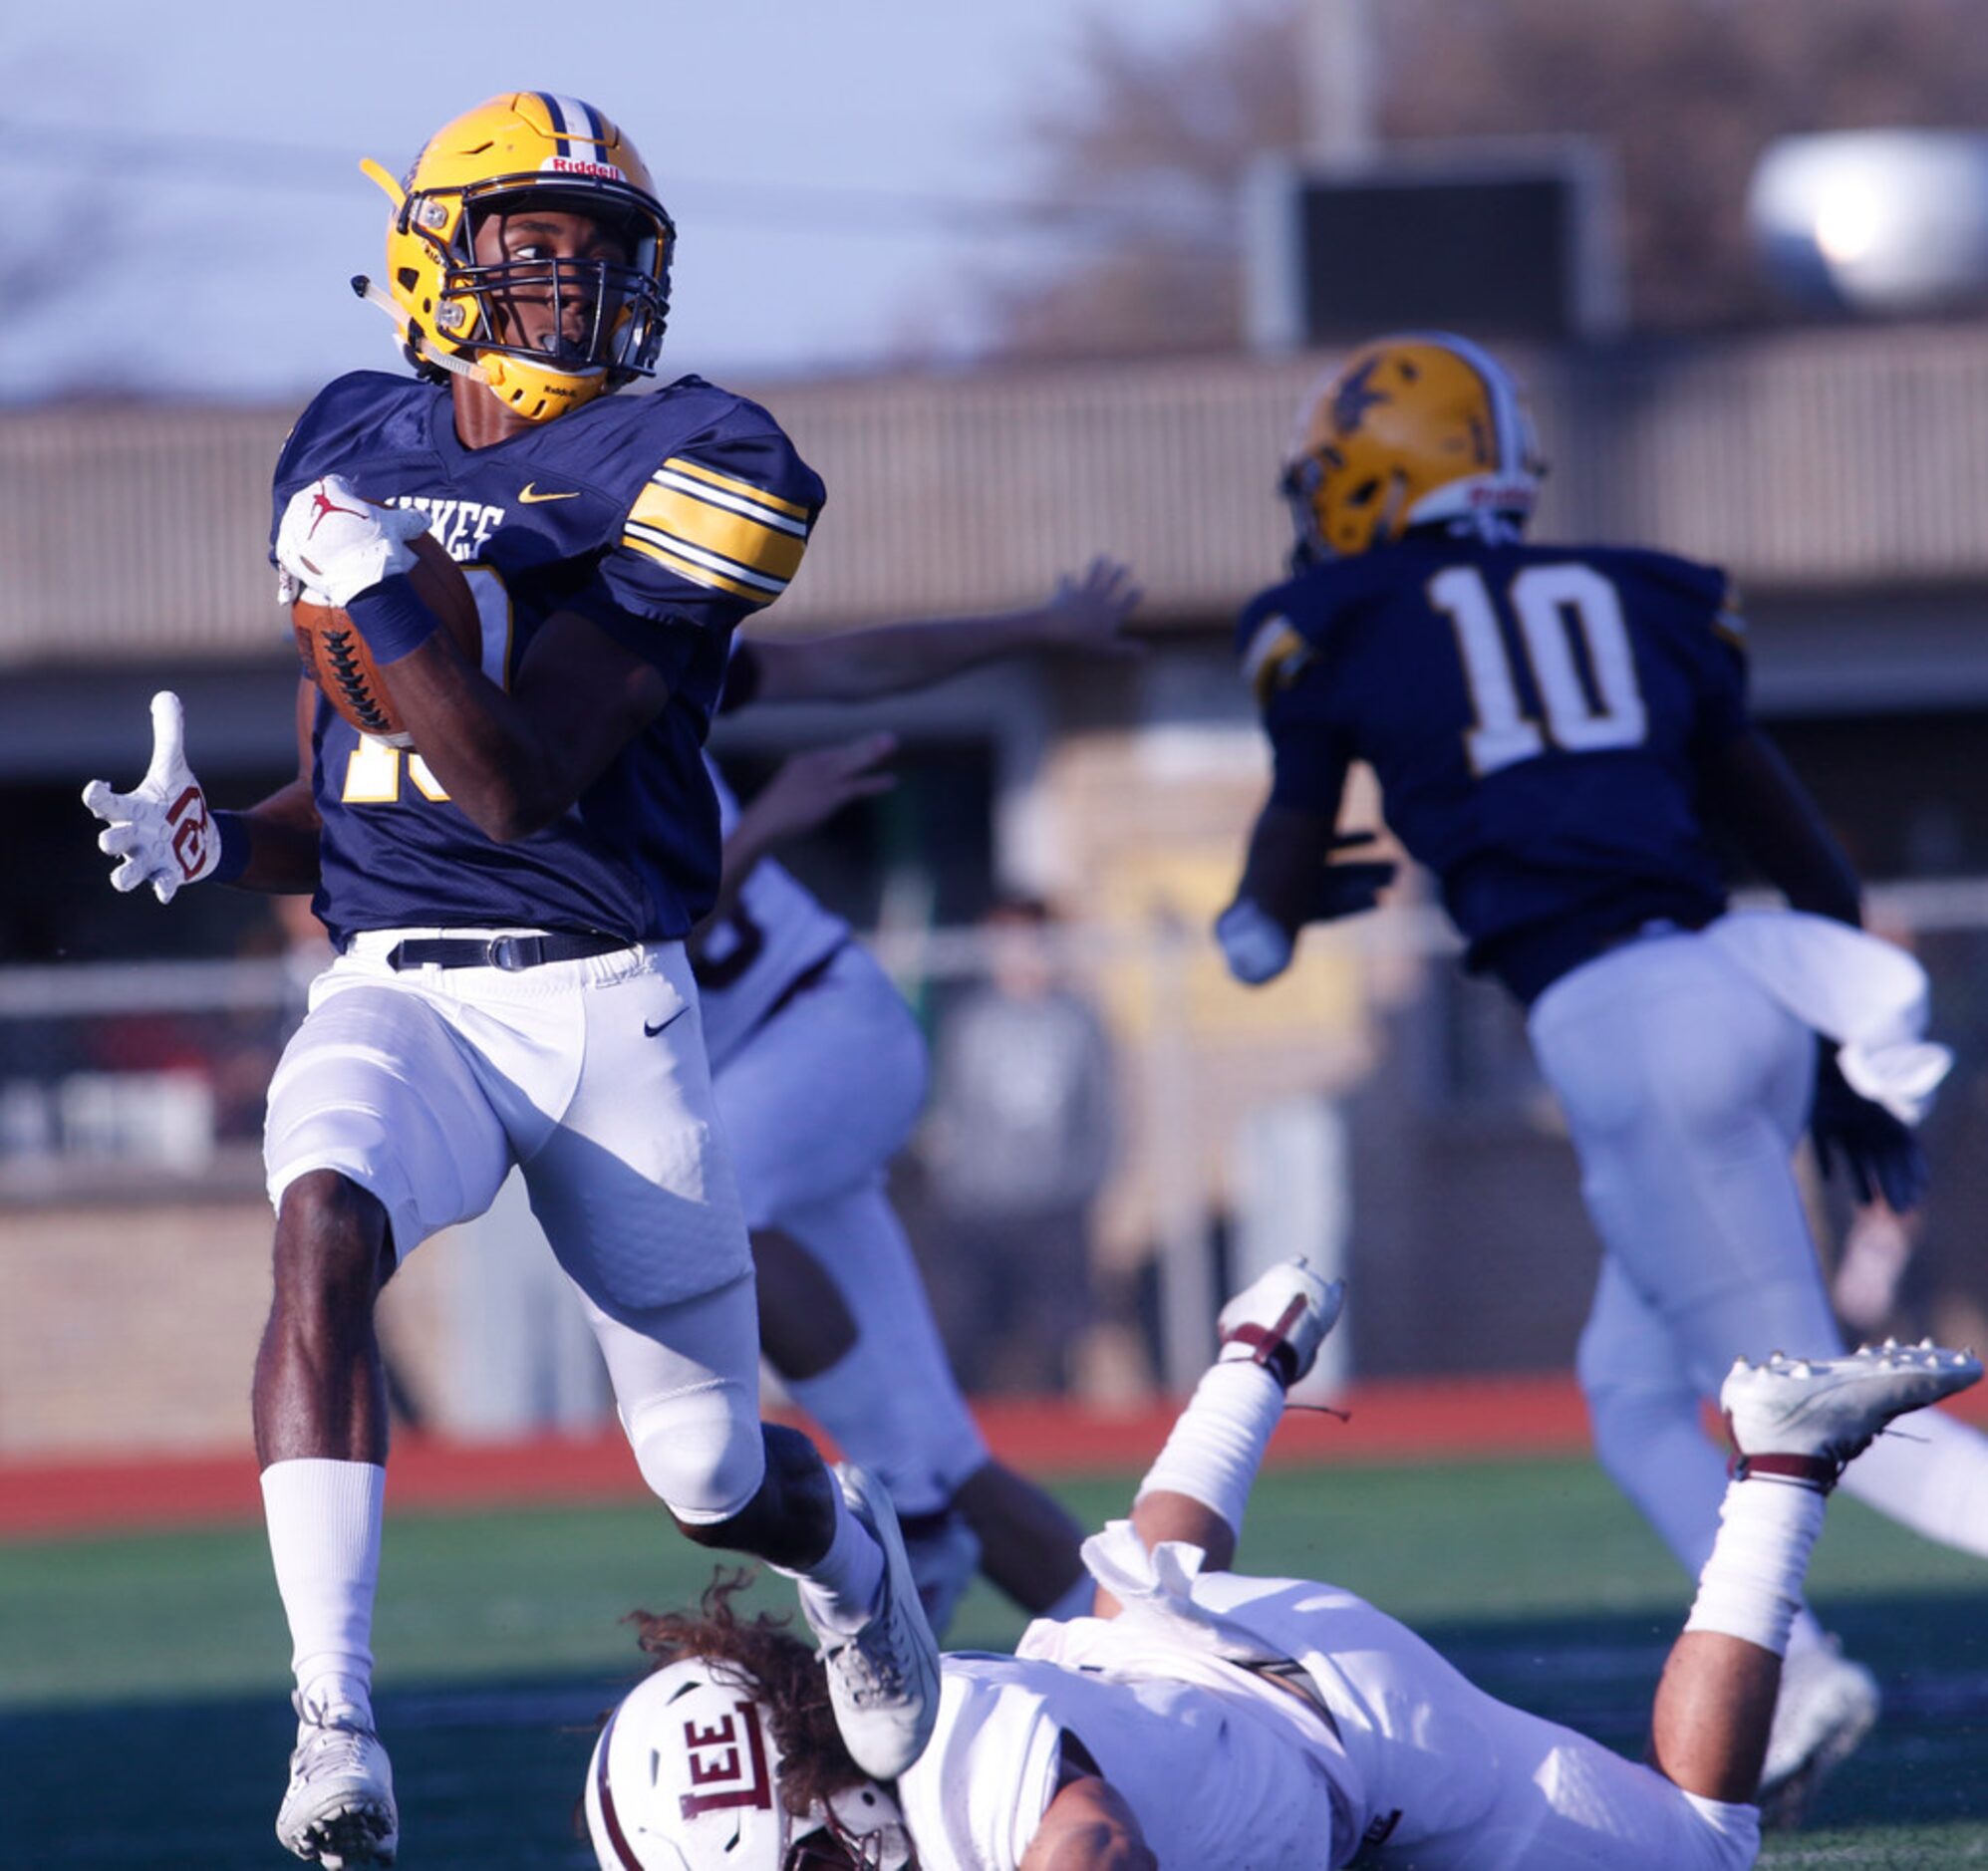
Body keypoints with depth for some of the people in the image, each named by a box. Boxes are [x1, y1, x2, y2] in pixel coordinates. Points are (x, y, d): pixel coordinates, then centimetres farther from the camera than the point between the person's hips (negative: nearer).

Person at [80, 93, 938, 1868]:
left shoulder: (679, 470, -6)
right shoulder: (359, 450, 9)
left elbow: (528, 786, -17)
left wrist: (381, 599, -24)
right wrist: (215, 844, -3)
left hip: (609, 1002, -2)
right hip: (399, 990, 2)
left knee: (713, 1483, 8)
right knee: (323, 1222, -34)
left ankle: (848, 1549, 48)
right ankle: (333, 1720, -38)